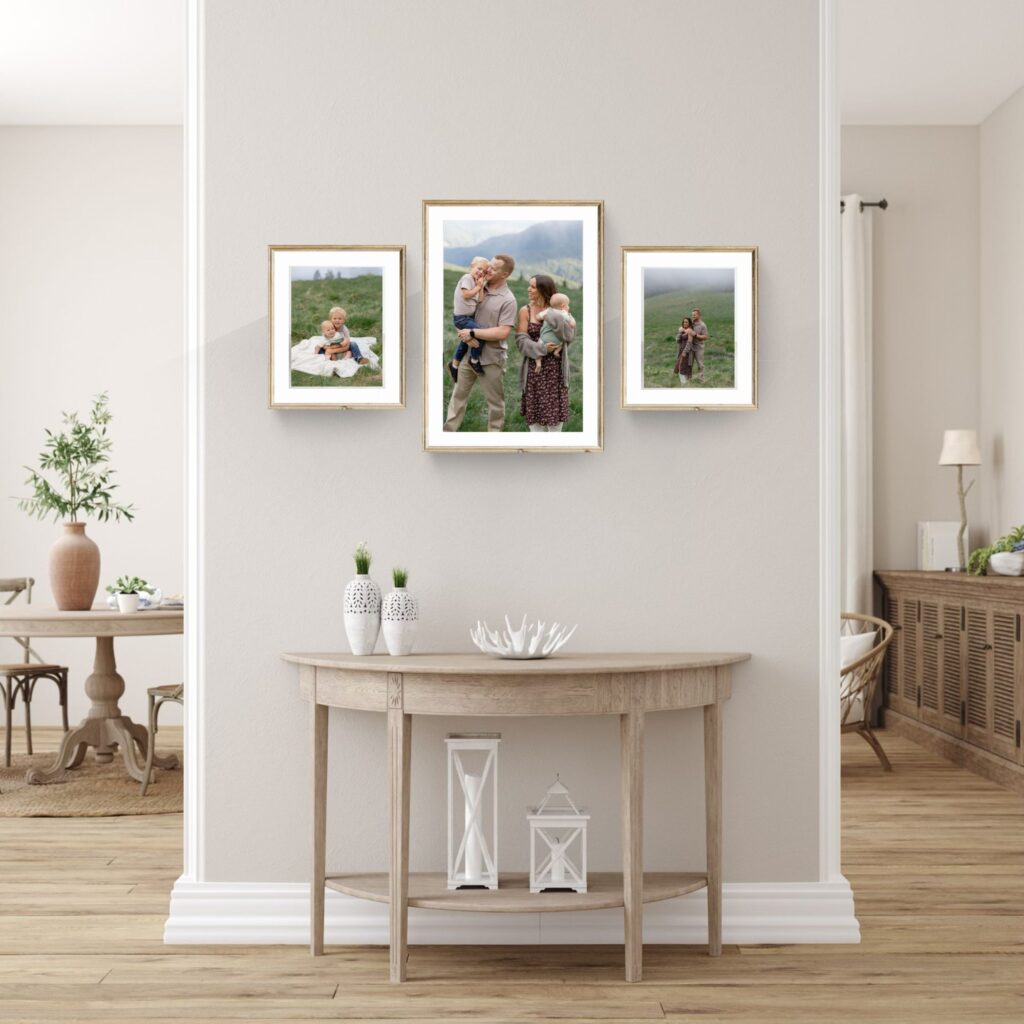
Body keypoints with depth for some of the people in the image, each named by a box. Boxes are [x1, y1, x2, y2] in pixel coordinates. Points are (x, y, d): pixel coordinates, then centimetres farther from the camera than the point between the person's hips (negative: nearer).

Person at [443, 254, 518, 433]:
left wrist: (472, 333, -19)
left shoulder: (508, 300, -13)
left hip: (491, 358, -6)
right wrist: (467, 336, -12)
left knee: (495, 401, 7)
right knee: (458, 394, 13)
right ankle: (448, 430, 21)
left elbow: (502, 332, -20)